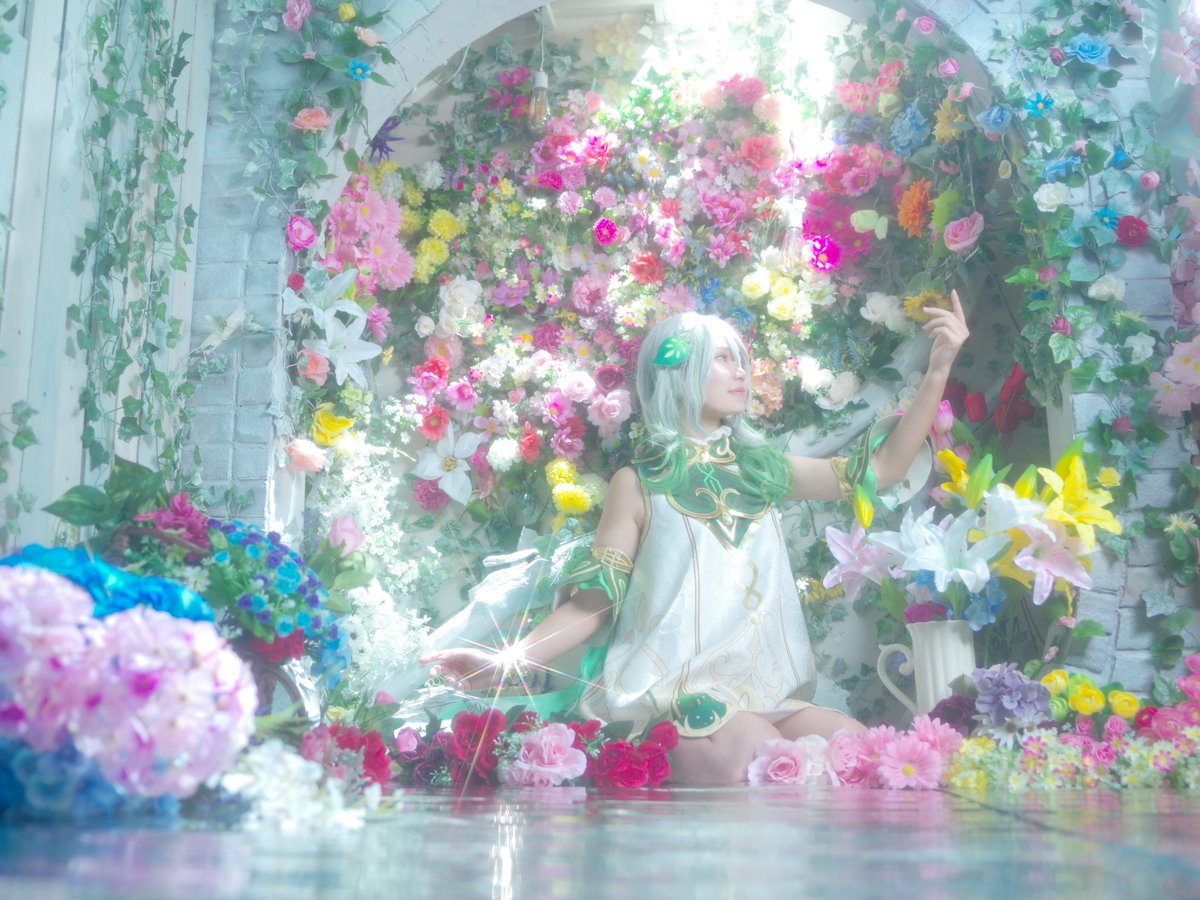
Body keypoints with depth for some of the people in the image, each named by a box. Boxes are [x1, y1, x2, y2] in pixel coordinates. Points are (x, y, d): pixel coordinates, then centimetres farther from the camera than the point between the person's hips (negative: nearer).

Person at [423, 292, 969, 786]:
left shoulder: (759, 470, 14)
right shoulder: (639, 484, 3)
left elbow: (883, 469, 13)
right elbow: (592, 604, -1)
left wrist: (937, 372, 5)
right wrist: (506, 662, -15)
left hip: (760, 695, 5)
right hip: (668, 700, -5)